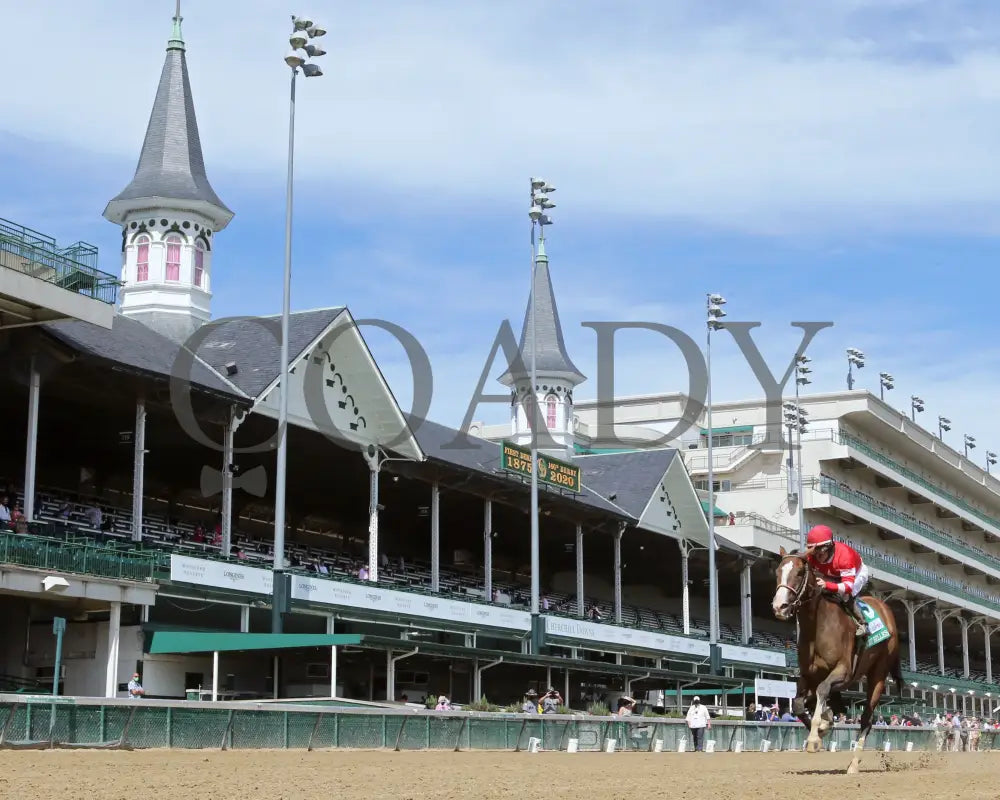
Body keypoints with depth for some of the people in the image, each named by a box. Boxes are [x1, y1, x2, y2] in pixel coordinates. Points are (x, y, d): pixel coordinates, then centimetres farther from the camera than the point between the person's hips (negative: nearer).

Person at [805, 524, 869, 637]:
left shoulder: (844, 555, -45)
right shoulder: (811, 557, -28)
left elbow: (848, 586, -49)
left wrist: (827, 585, -64)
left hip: (857, 574, -6)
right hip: (834, 576, 6)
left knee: (846, 597, -29)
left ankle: (862, 624, -11)